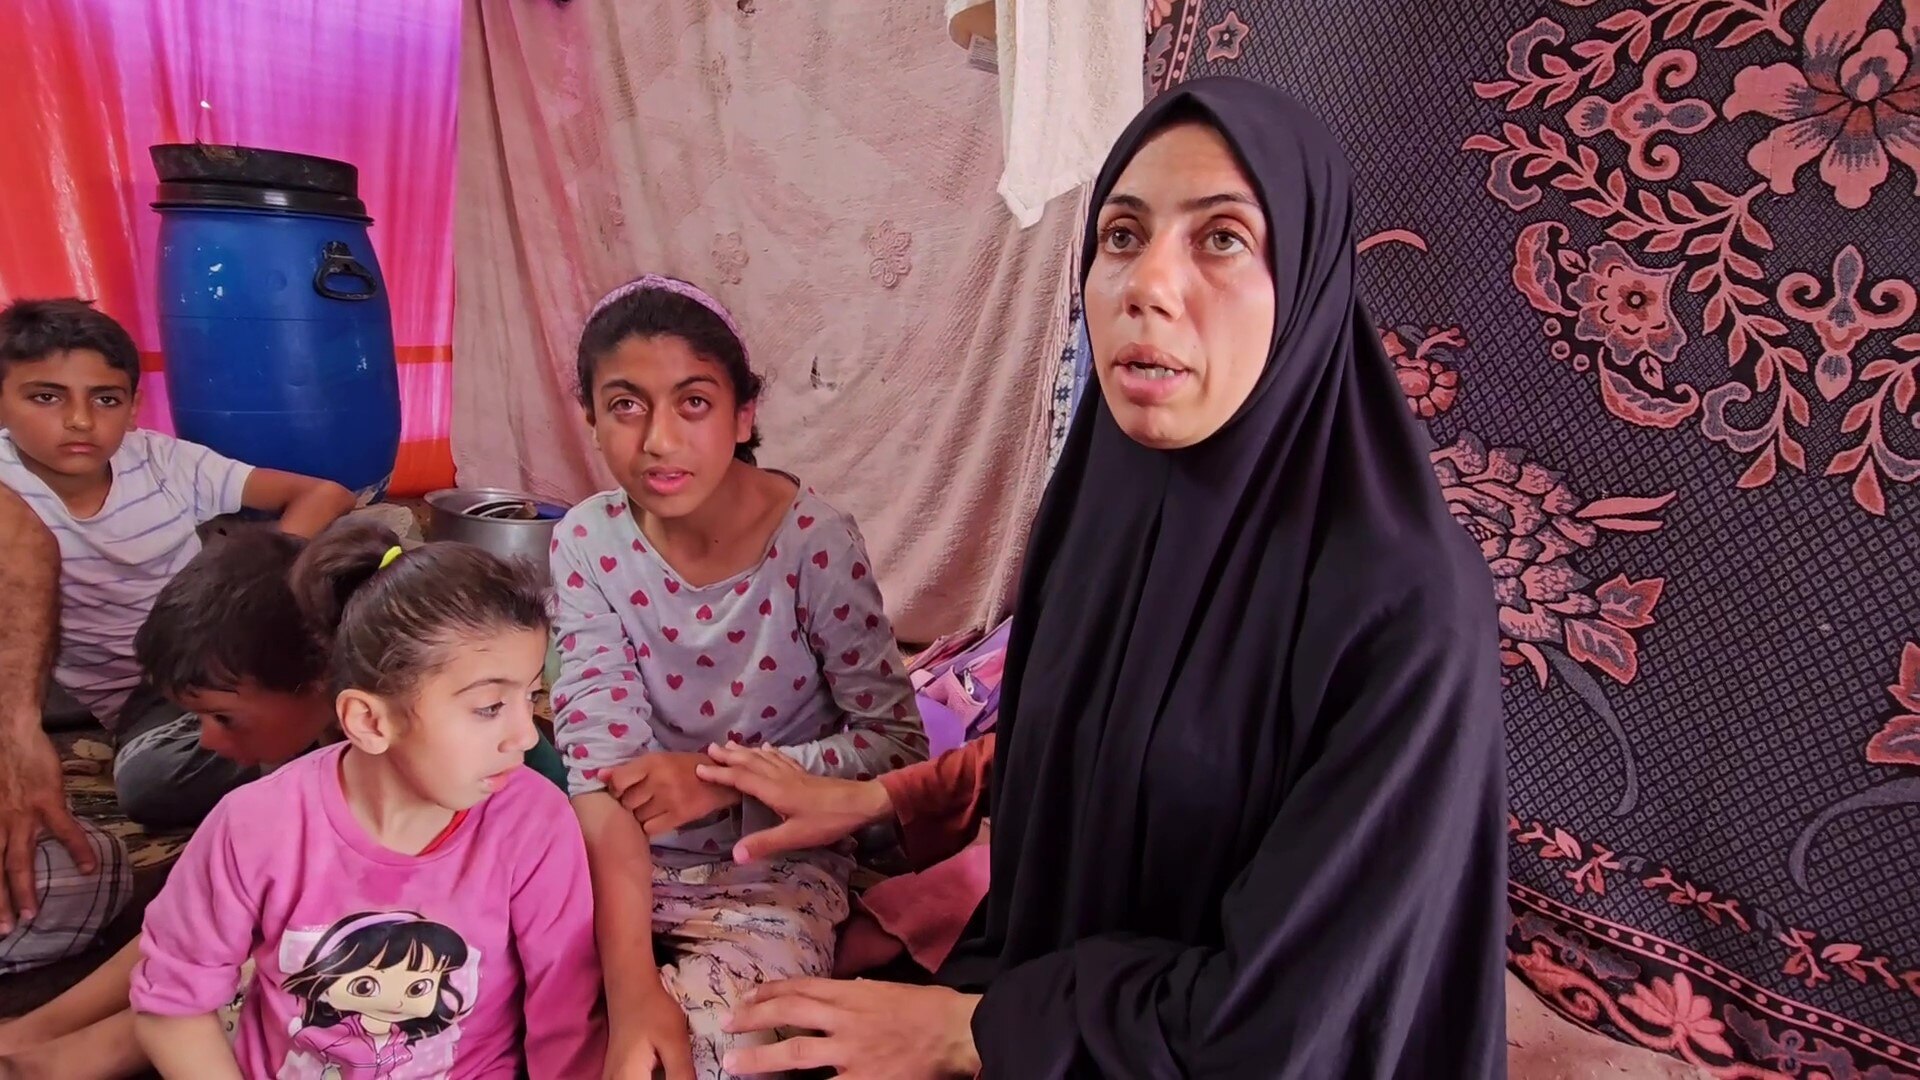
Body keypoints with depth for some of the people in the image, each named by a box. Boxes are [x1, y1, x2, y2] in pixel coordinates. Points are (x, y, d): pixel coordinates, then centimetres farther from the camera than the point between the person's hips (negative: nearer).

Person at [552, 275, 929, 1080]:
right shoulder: (588, 544, -10)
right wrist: (632, 987, -28)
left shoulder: (816, 546, -18)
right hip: (624, 863, 3)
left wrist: (725, 776, -22)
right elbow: (600, 763, -16)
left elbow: (896, 742, -10)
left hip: (774, 875, -2)